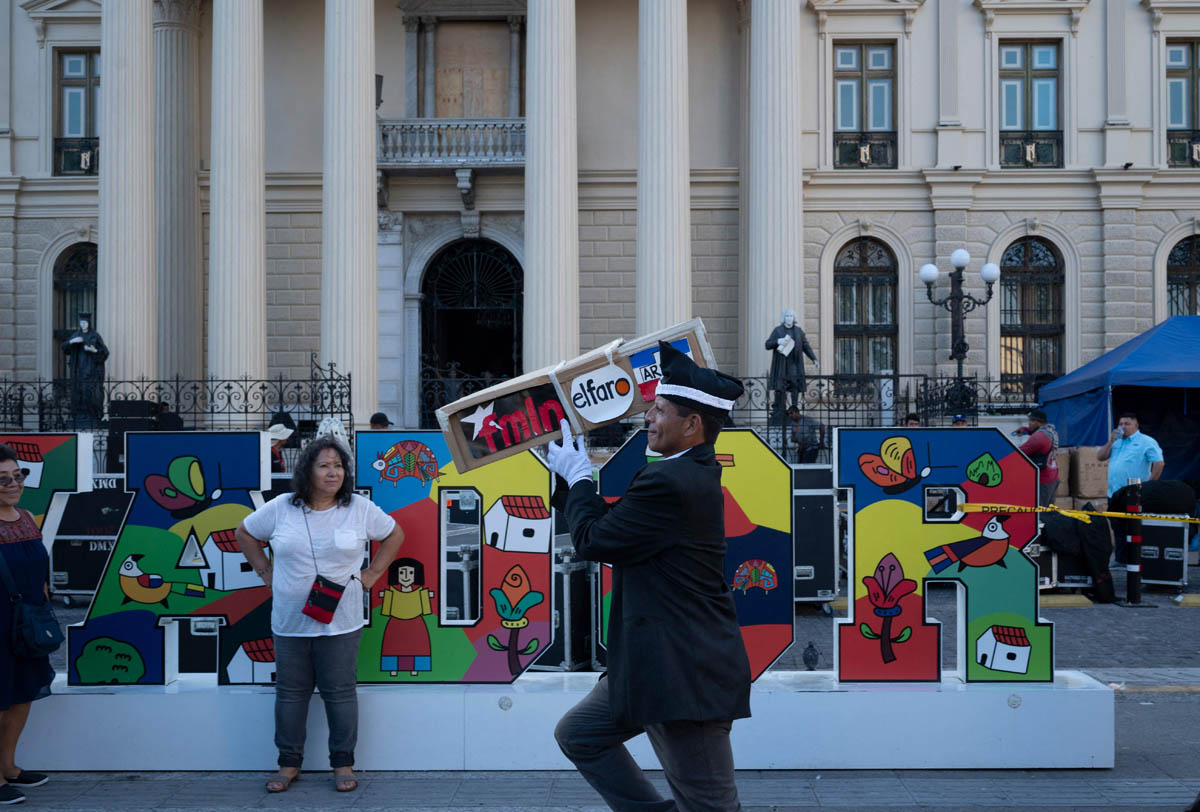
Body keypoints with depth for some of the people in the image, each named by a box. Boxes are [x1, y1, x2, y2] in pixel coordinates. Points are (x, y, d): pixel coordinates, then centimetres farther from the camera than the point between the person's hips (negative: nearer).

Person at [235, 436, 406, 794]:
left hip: (340, 623, -1)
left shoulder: (360, 509, -3)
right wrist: (266, 573, 7)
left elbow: (394, 534, 11)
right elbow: (244, 533, 13)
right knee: (290, 693, 10)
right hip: (290, 622, 1)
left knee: (340, 693, 4)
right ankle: (289, 763, 23)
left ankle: (343, 764, 17)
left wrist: (372, 574, 4)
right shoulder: (280, 508, -2)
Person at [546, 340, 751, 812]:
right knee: (578, 734, 20)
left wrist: (577, 477, 2)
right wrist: (570, 474, 16)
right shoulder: (694, 474, 11)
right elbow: (608, 523, 17)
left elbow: (591, 541, -13)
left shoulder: (670, 483, -22)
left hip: (686, 675, -11)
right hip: (659, 663, 11)